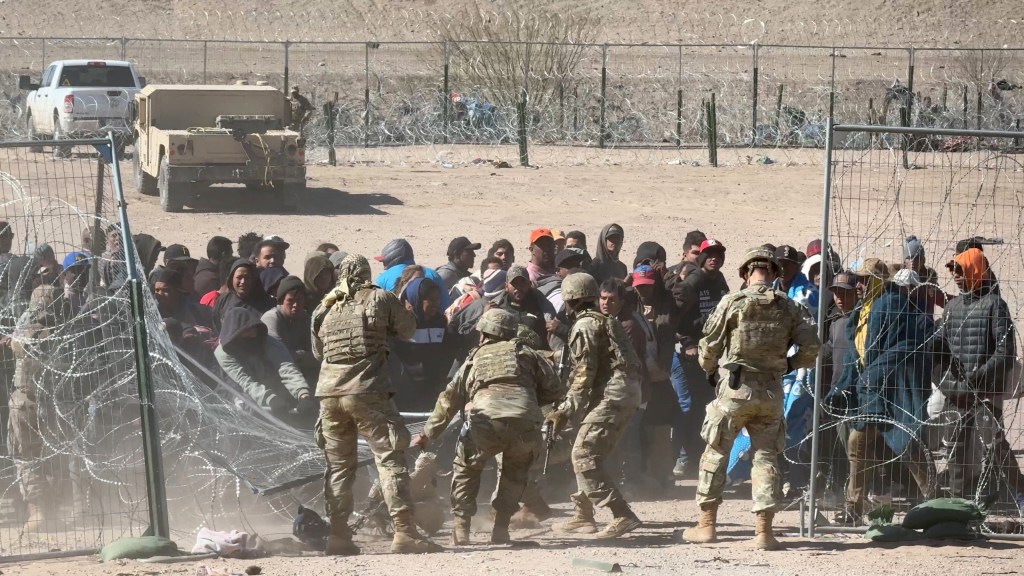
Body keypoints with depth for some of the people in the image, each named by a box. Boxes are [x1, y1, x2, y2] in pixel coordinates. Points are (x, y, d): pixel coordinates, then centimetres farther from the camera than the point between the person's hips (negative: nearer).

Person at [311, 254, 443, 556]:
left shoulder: (326, 308, 13)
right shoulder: (380, 299, 1)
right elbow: (408, 329, 13)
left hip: (329, 392, 4)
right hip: (368, 392, -4)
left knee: (338, 465, 11)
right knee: (390, 458, -3)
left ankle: (338, 536, 8)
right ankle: (404, 532, -12)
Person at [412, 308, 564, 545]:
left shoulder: (475, 359, 27)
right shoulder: (527, 354, 26)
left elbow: (449, 400, 30)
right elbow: (554, 390, 22)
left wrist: (427, 435, 39)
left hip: (487, 421, -1)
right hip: (526, 426, 1)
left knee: (466, 469, 26)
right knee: (514, 473, 30)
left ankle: (461, 529, 18)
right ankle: (501, 529, 22)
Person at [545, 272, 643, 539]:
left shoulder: (585, 326, -7)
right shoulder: (606, 321, 23)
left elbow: (584, 374, -13)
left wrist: (565, 411, -8)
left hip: (611, 396, -10)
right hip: (629, 394, 10)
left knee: (583, 456, -12)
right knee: (589, 455, 19)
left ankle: (623, 516, -21)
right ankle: (583, 516, 24)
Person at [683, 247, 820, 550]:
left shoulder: (733, 302, -7)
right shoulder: (788, 307, 1)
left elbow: (709, 344, -4)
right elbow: (811, 346, -1)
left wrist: (708, 369, 16)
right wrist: (789, 364, 17)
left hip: (735, 388, -2)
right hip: (772, 391, 2)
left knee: (716, 453, 9)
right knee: (766, 456, 8)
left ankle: (707, 524, 10)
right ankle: (764, 529, 4)